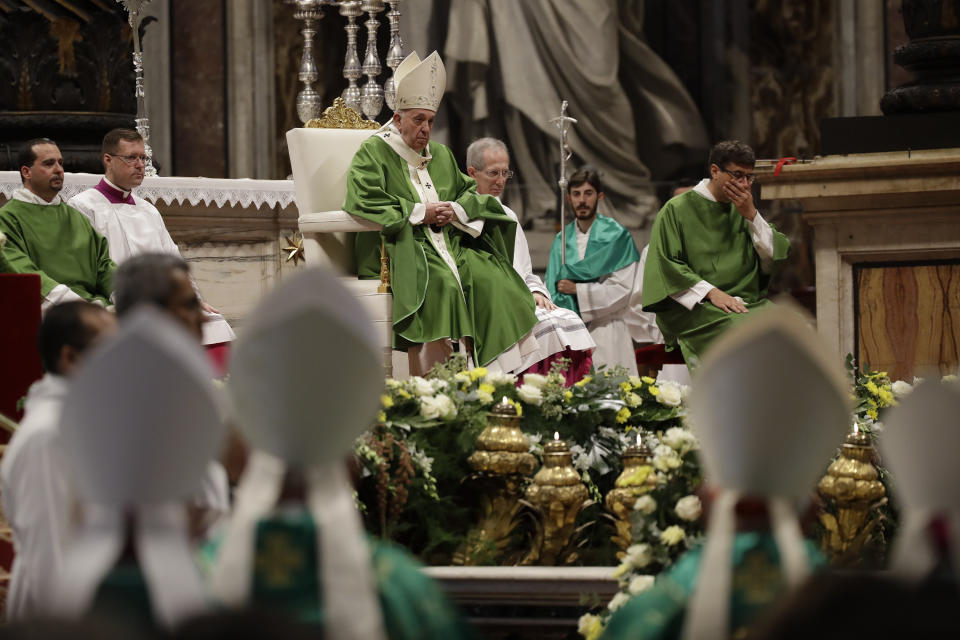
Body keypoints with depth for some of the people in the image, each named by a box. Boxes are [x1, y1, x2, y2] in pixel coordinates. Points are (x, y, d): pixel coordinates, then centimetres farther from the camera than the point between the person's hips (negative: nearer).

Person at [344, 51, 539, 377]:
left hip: (447, 242, 6)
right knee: (440, 281, -35)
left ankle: (496, 372, -24)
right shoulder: (373, 152, 1)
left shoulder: (440, 155, 22)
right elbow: (362, 201, -13)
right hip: (397, 246, -6)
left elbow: (470, 190, 24)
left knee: (488, 277, -22)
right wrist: (419, 213, -13)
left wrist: (456, 209, -1)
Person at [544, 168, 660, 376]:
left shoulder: (616, 235, -1)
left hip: (607, 332, -4)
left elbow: (622, 288, -7)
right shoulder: (562, 240, 13)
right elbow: (554, 290, 12)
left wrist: (577, 289, -9)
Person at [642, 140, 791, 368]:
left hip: (748, 303, 4)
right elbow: (665, 264, -4)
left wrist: (752, 216, -2)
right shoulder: (677, 210, 3)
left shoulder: (742, 210, 19)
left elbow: (775, 258, 10)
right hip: (696, 307, -4)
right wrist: (711, 292, -14)